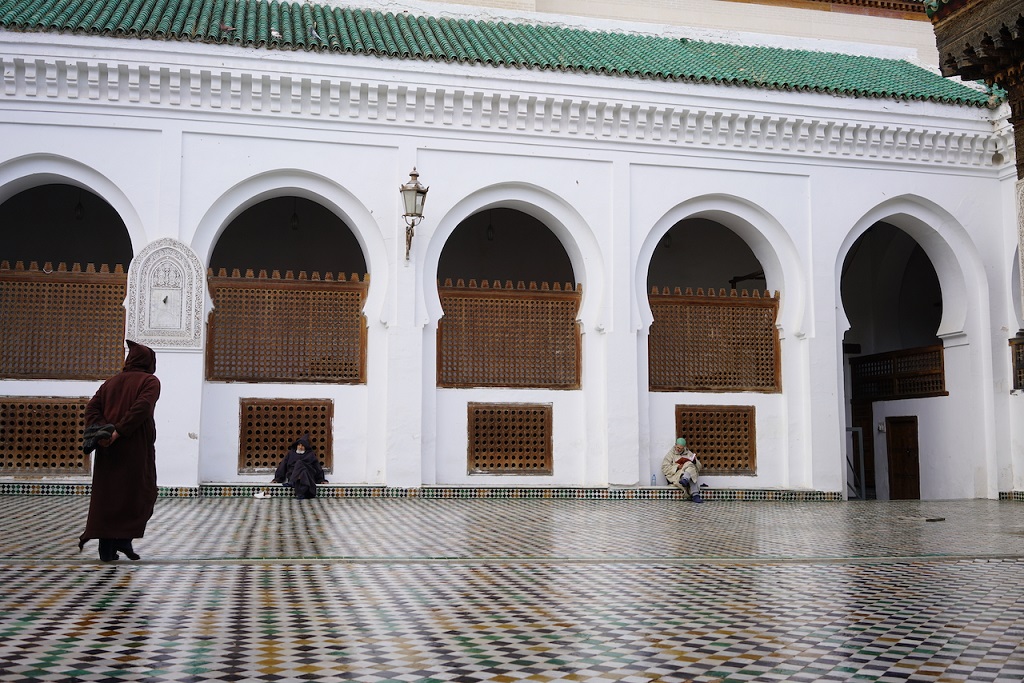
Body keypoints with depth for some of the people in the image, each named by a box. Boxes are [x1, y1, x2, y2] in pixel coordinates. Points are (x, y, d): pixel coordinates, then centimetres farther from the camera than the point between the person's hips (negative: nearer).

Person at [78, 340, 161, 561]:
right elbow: (142, 408, -18)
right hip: (136, 448, -5)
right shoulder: (150, 381, 0)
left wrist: (102, 431, -10)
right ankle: (124, 537, -7)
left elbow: (92, 408, 3)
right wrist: (119, 432, -19)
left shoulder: (111, 382, 16)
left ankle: (106, 549, 5)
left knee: (106, 496, 7)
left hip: (107, 450, 5)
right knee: (140, 494, 7)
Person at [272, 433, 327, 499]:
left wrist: (321, 479, 8)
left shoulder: (310, 454, 20)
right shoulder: (291, 453, 22)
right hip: (292, 474, 0)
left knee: (299, 463, -30)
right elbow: (283, 466, 16)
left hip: (308, 475, 0)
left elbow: (318, 467, 17)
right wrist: (277, 478, 7)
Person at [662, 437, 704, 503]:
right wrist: (677, 467, -14)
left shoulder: (689, 453, 21)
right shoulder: (671, 454, 12)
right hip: (676, 476, -3)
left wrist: (695, 461, -8)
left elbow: (699, 467, 16)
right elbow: (664, 468, -2)